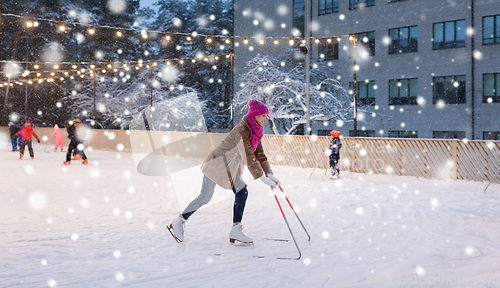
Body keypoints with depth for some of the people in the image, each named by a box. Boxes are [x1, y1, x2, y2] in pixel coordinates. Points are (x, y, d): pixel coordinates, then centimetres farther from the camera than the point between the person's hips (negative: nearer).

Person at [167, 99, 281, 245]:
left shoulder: (255, 131, 1)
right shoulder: (242, 130, -27)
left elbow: (259, 154, 5)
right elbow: (248, 157, -31)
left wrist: (270, 174, -3)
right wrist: (262, 178, -30)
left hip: (229, 168, 9)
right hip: (217, 163, -9)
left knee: (242, 192, -7)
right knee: (205, 197, -4)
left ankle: (235, 231, -3)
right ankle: (178, 221, 14)